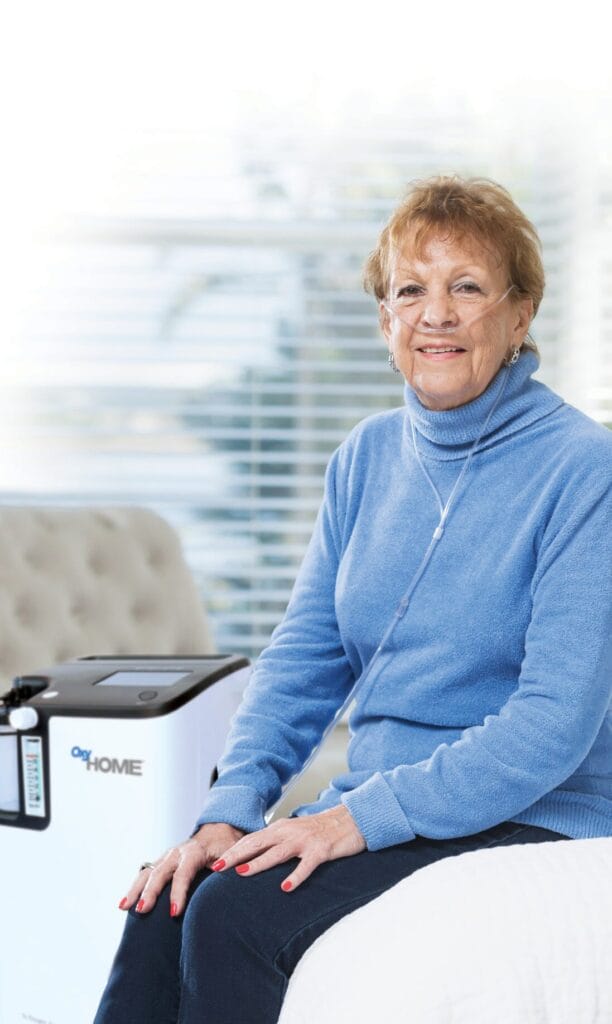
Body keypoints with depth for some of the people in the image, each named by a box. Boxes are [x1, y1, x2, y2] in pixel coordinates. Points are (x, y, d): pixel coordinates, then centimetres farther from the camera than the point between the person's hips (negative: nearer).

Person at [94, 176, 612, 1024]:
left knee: (236, 916, -27)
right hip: (374, 811, 6)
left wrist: (362, 816, -23)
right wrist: (230, 809, -7)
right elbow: (303, 660, 10)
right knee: (165, 911, -21)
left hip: (526, 829, -5)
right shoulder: (370, 456, 10)